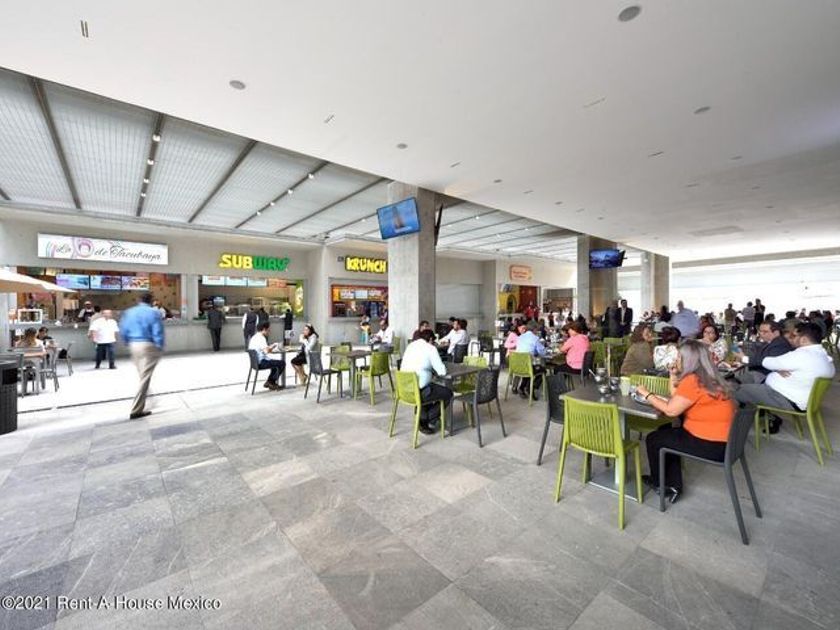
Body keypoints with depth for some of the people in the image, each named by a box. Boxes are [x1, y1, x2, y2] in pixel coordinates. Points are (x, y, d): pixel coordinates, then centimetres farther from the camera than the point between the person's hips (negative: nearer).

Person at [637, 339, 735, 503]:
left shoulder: (692, 381, -21)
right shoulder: (706, 377, 9)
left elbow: (671, 410, -19)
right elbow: (677, 401, 9)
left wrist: (647, 394, -9)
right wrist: (674, 377, 8)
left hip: (711, 445, -9)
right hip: (720, 439, 9)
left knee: (653, 439, 6)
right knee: (665, 432, 22)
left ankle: (658, 482, 29)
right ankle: (673, 485, 22)